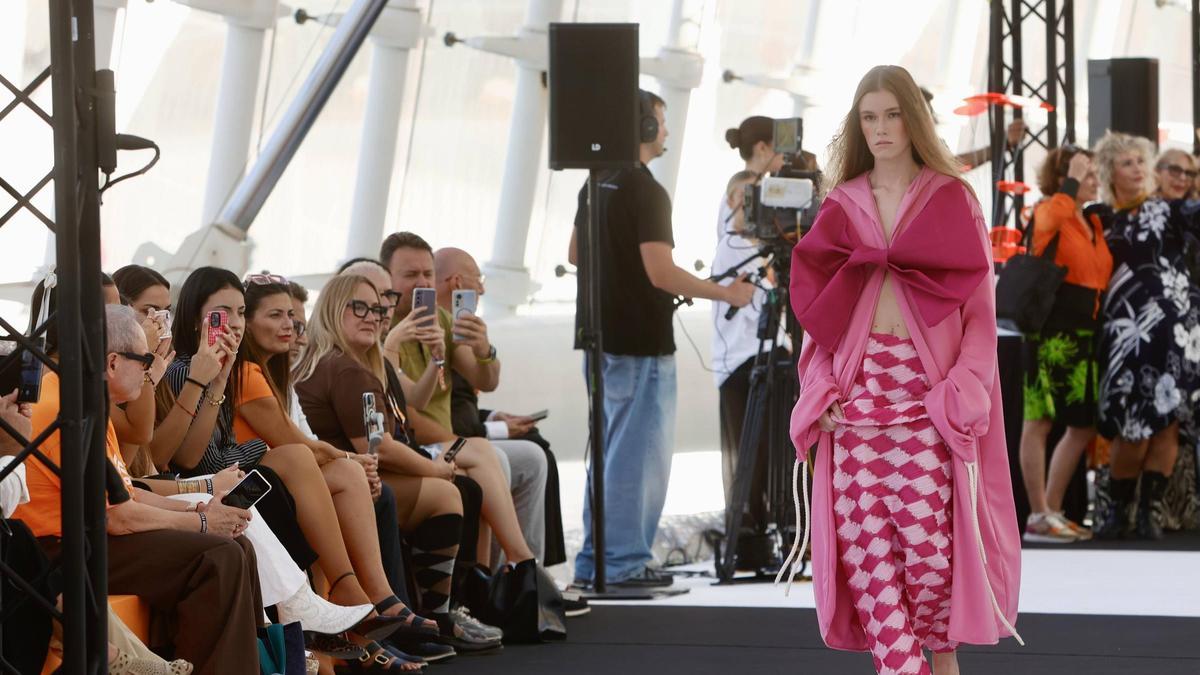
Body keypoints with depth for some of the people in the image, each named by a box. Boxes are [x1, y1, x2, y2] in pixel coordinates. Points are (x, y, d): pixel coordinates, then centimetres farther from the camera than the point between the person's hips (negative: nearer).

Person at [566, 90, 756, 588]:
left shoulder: (595, 185, 11)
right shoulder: (646, 191, -16)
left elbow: (575, 255, 21)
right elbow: (661, 272, -22)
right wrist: (727, 293, -14)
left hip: (599, 336, 9)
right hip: (640, 342, -9)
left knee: (609, 452, 15)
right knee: (640, 453, -4)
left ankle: (594, 561, 17)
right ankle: (626, 562, -3)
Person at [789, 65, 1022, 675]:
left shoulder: (951, 200, 4)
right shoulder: (841, 206, 12)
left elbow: (979, 306, 0)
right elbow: (816, 305, 13)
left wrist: (958, 395, -11)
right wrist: (821, 389, -1)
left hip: (926, 390, -2)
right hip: (856, 391, 3)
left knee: (927, 539, -7)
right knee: (865, 545, -6)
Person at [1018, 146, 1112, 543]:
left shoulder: (1094, 224, 19)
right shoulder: (1047, 212, -5)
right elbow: (1052, 218, -31)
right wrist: (1073, 180, -19)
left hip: (1086, 335, 9)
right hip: (1052, 331, -9)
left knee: (1084, 427, 10)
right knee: (1040, 421, -5)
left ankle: (1052, 511, 20)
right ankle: (1038, 518, -3)